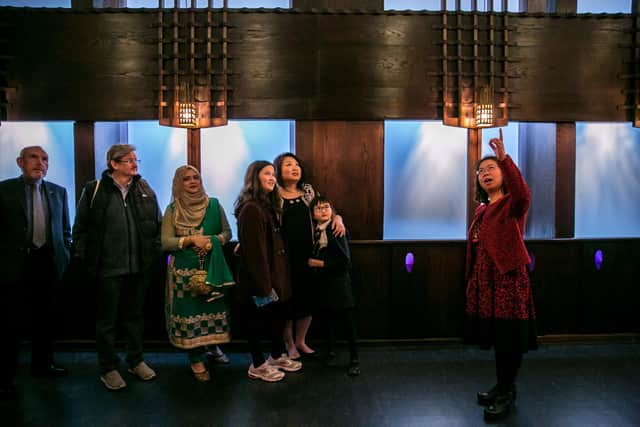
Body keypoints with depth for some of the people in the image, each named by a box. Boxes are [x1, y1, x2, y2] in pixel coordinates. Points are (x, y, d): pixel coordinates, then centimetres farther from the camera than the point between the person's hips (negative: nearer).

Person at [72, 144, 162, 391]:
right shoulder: (95, 190, -4)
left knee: (135, 315, 16)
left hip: (140, 267, 4)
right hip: (109, 267, -3)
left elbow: (158, 223, 13)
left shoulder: (144, 189, 6)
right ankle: (108, 368, 22)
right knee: (107, 319, 8)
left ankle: (136, 361, 32)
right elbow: (80, 228, 0)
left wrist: (155, 252, 6)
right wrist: (85, 257, -3)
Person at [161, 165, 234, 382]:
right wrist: (191, 239, -17)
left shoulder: (214, 205, 5)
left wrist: (212, 241, -12)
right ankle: (197, 360, 11)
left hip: (212, 267, 2)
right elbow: (166, 242, -5)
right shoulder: (172, 209, 1)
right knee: (190, 312, 1)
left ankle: (214, 346, 24)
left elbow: (227, 232, 7)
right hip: (184, 270, -1)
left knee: (213, 309, 4)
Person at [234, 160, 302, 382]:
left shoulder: (269, 205, 11)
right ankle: (258, 365, 19)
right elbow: (254, 250, -23)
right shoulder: (251, 208, -19)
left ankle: (278, 356, 35)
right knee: (257, 318, 5)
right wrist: (263, 285, -23)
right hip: (257, 275, -9)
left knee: (277, 314, 19)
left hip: (275, 271, 9)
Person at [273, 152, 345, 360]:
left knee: (308, 298, 10)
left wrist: (337, 217, -3)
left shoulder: (308, 190, 8)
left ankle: (301, 341, 30)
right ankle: (289, 344, 24)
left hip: (307, 254, 4)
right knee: (286, 299, 5)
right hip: (284, 256, -4)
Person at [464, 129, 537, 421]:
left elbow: (523, 193, -32)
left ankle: (507, 394, 14)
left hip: (509, 278, -7)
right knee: (496, 337, 16)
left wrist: (504, 157, -38)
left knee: (510, 338, 1)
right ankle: (503, 387, 31)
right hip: (486, 281, 7)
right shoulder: (481, 209, 15)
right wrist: (472, 282, 14)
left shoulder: (513, 205, -6)